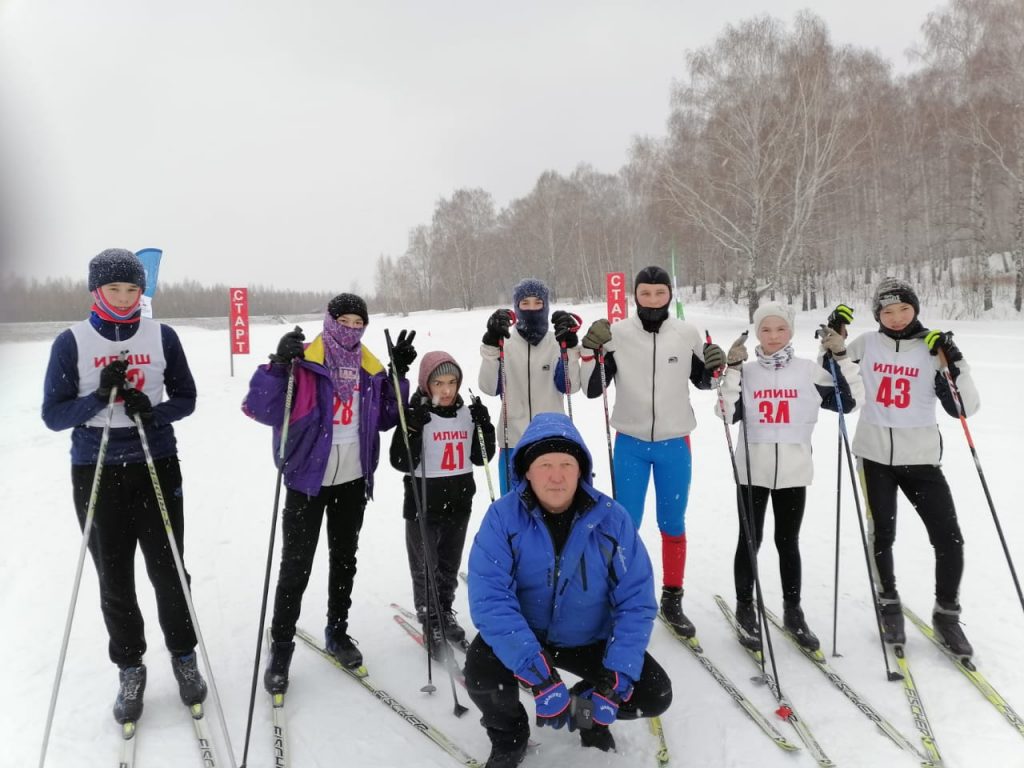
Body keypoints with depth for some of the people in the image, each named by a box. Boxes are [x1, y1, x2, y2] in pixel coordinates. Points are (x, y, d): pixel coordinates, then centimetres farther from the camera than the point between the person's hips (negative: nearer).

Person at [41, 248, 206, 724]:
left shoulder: (161, 336, 1)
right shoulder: (71, 342, -2)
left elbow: (185, 399, 4)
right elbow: (53, 414, -3)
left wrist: (153, 412, -17)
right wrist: (101, 395, -20)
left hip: (157, 466, 0)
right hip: (96, 472, 0)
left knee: (167, 571, 7)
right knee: (114, 579, 8)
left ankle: (183, 657, 27)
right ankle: (130, 668, 27)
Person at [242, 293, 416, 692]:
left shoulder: (370, 368, 5)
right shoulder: (304, 361, -11)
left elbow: (384, 420, 10)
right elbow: (261, 409, -18)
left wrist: (398, 375, -1)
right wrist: (279, 366, -33)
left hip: (353, 480, 5)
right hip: (308, 479, -5)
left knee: (345, 558, 17)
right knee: (296, 565, 1)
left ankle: (337, 632, 34)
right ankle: (281, 647, 17)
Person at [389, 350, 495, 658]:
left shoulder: (468, 413, 3)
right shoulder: (416, 414, -12)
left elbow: (481, 458, 8)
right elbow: (400, 462, -17)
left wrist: (484, 426, -7)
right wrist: (413, 429, -30)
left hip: (459, 503, 5)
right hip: (424, 505, -4)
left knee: (450, 565, 18)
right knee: (425, 567, 6)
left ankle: (446, 613, 37)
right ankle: (430, 621, 23)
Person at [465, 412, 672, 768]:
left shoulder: (612, 518, -16)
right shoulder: (503, 517, -20)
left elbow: (636, 603, -15)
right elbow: (489, 598, -28)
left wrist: (616, 683, -24)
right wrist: (540, 677, -37)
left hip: (590, 639, 2)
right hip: (522, 635, -1)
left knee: (655, 696, -13)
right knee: (481, 674, -29)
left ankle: (585, 707, 20)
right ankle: (509, 734, 8)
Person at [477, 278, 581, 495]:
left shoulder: (557, 342, 2)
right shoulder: (504, 343, 0)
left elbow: (569, 386, -10)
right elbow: (490, 387, -10)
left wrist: (570, 346, -20)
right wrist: (491, 345, -19)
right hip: (513, 442, 0)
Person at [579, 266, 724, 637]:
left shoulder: (688, 334, -2)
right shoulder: (617, 333, -7)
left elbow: (701, 380, 12)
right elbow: (592, 389, -6)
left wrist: (716, 367, -9)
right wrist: (590, 352, -22)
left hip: (675, 443, 1)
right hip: (630, 443, -1)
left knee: (673, 525, 12)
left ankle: (672, 599, 27)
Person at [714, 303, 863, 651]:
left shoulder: (810, 370, 2)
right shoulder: (746, 372, 1)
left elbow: (849, 401, -2)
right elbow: (728, 414, -8)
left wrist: (841, 358, -8)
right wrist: (732, 369, -14)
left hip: (793, 471, 1)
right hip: (752, 470, 0)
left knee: (788, 542, 11)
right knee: (749, 541, 7)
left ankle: (793, 610, 26)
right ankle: (745, 609, 22)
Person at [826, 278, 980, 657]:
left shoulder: (934, 349, -4)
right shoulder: (866, 344, -1)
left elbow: (965, 408, -7)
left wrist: (956, 364, -19)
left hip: (920, 457, 0)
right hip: (875, 454, 0)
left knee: (949, 540, -2)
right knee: (882, 536, 8)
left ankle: (946, 615, 19)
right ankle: (889, 606, 29)